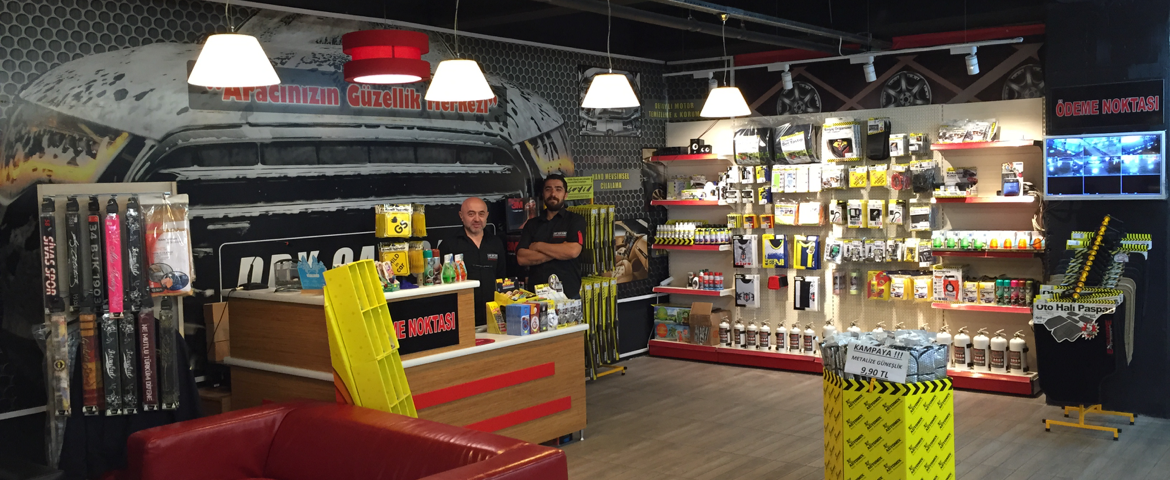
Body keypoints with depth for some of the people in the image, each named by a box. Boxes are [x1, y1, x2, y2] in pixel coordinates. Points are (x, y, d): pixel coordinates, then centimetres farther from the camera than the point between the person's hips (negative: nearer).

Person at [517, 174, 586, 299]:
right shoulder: (531, 224, 10)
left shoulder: (575, 220, 0)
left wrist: (538, 246, -6)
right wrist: (559, 252, -12)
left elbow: (573, 251, -16)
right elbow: (521, 258, -3)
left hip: (568, 293, -2)